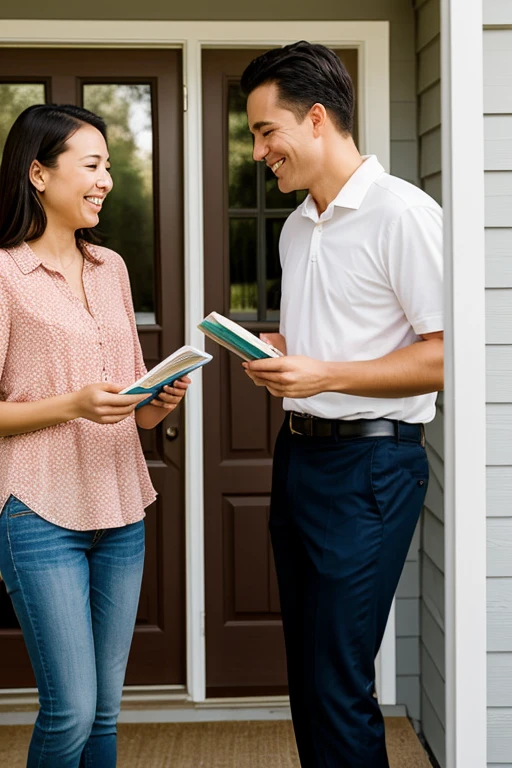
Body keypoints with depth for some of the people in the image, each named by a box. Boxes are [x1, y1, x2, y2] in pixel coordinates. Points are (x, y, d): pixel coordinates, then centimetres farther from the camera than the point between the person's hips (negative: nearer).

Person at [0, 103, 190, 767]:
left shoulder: (111, 267, 14)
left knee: (105, 709, 9)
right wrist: (73, 404, -20)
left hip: (120, 510, 6)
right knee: (71, 711, -7)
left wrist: (161, 403, -1)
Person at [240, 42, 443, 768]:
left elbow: (445, 354, -17)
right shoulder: (298, 227, 16)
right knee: (305, 670, 13)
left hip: (369, 463, -9)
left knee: (338, 682, -8)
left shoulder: (402, 213, -12)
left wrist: (326, 374, -21)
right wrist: (275, 351, 6)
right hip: (298, 454, 9)